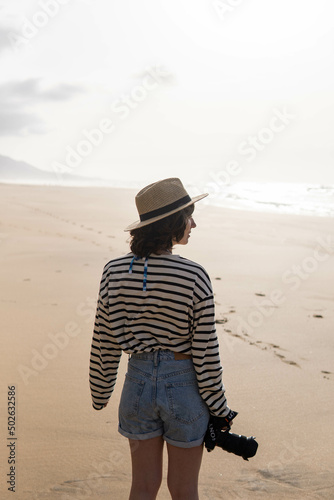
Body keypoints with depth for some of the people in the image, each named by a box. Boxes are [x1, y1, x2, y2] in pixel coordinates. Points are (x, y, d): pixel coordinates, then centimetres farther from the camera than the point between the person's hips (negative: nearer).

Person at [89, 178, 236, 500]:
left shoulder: (114, 271, -9)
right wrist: (218, 407, 0)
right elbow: (205, 351, -14)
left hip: (138, 383, 3)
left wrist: (100, 392, 14)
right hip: (184, 388, -3)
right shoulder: (194, 277, -20)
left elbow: (104, 341, -1)